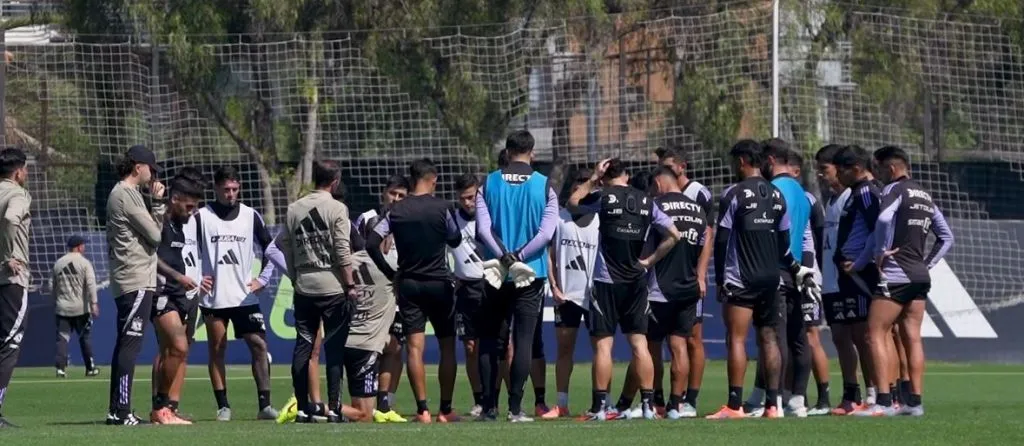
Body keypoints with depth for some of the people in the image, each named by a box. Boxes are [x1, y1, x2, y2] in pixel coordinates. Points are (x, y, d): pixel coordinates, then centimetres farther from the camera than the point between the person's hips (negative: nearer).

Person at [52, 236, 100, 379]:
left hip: (62, 308, 2)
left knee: (62, 338, 0)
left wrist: (55, 301, 20)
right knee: (85, 337, 10)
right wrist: (94, 304, -18)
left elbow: (52, 285, 9)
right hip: (81, 308, -2)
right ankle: (90, 368, 17)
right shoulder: (84, 263, -6)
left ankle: (60, 367, -13)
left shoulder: (58, 263, 7)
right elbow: (90, 284, -15)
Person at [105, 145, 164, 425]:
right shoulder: (126, 196, -11)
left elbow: (153, 231, 19)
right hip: (136, 281, -11)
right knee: (131, 343, -11)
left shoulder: (121, 194, 20)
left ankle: (117, 410, 13)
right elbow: (155, 234, -10)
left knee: (125, 344, 11)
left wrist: (156, 202, 11)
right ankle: (122, 410, -14)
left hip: (127, 283, 11)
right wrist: (157, 202, -1)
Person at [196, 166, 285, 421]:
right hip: (213, 297, -2)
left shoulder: (250, 216, 6)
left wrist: (263, 279, 2)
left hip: (245, 295, 2)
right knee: (217, 350, 2)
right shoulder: (201, 217, 0)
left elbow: (270, 249, 12)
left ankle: (264, 404, -5)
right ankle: (223, 407, 6)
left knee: (259, 345, -6)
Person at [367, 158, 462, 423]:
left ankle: (422, 409, -9)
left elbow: (371, 243, -6)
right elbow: (455, 241, 6)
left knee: (414, 348, -2)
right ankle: (446, 410, 7)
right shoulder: (443, 208, -8)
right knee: (447, 347, 8)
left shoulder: (396, 211, -1)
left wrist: (390, 274, 3)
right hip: (439, 283, -2)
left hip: (408, 284, 2)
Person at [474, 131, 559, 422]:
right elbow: (546, 232, -11)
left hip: (497, 274, 1)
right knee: (524, 340, 0)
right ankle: (515, 408, -6)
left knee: (489, 341, 9)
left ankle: (489, 407, 6)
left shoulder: (488, 185, 2)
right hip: (532, 275, -1)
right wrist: (519, 256, -9)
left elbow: (483, 229, -9)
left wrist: (504, 257, -9)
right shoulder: (545, 187, -1)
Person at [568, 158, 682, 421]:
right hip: (636, 281, 3)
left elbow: (573, 201, 12)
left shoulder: (603, 198, -6)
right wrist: (650, 260, 8)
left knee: (603, 344, -1)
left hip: (606, 281, -3)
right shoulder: (646, 202, 5)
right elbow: (673, 235, 4)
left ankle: (600, 406, -4)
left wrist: (593, 178, 16)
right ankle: (648, 404, 1)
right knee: (639, 343, 4)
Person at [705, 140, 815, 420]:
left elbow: (721, 240, -7)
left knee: (737, 339, -7)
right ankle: (772, 404, 6)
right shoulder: (777, 195, 10)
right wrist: (795, 269, 33)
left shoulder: (734, 195, -8)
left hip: (740, 280, -6)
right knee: (769, 339, 8)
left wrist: (720, 280, 0)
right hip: (770, 278, 6)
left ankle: (735, 405, -13)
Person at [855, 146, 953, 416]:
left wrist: (881, 253, -15)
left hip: (894, 275, -8)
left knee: (876, 334, -6)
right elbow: (946, 237, 22)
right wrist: (927, 263, 18)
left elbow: (883, 220, -27)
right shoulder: (925, 197, 18)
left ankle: (883, 402, -13)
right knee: (912, 338, 9)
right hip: (920, 276, 8)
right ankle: (915, 402, 7)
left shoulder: (895, 189, -6)